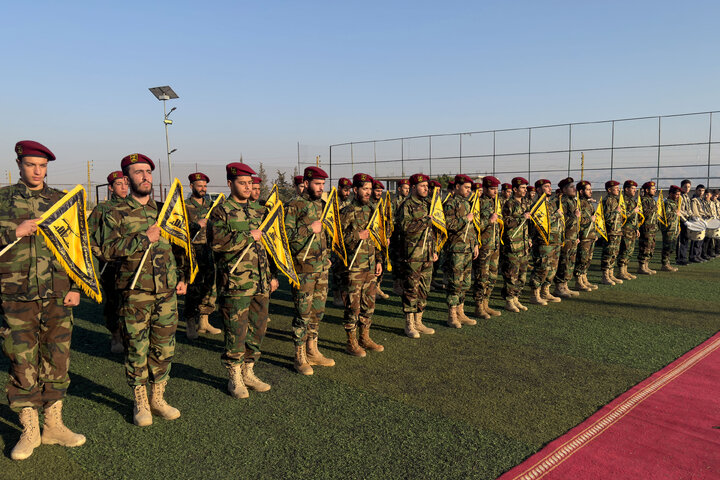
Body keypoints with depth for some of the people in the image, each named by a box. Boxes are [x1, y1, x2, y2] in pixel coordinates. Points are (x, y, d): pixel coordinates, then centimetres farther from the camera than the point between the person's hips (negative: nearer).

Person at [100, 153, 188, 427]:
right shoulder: (116, 215, 1)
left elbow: (179, 247, 20)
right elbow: (109, 250, -11)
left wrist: (183, 276, 12)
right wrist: (145, 238, -16)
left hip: (167, 291, 4)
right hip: (135, 293, -4)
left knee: (164, 348, 8)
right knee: (137, 348, 4)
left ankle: (157, 398, 24)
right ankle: (140, 402, 20)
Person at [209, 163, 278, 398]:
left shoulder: (259, 210, 15)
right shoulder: (221, 212, -4)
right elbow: (217, 241, -20)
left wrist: (272, 275, 18)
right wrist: (249, 237, -16)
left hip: (261, 283, 6)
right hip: (235, 284, -6)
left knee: (258, 328, 12)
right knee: (236, 332, 1)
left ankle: (248, 372, 27)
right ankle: (234, 378, 17)